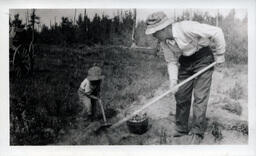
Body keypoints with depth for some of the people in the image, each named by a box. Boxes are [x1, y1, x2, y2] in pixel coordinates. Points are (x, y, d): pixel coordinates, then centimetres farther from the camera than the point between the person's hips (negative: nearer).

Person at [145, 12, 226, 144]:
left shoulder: (186, 28, -31)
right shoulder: (164, 42, -9)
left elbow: (217, 32, -25)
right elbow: (171, 62, 0)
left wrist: (220, 56, -16)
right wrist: (173, 80, -15)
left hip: (203, 58, -6)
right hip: (185, 62, 6)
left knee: (200, 96, -8)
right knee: (181, 96, 5)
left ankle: (197, 133, 2)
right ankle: (181, 129, 20)